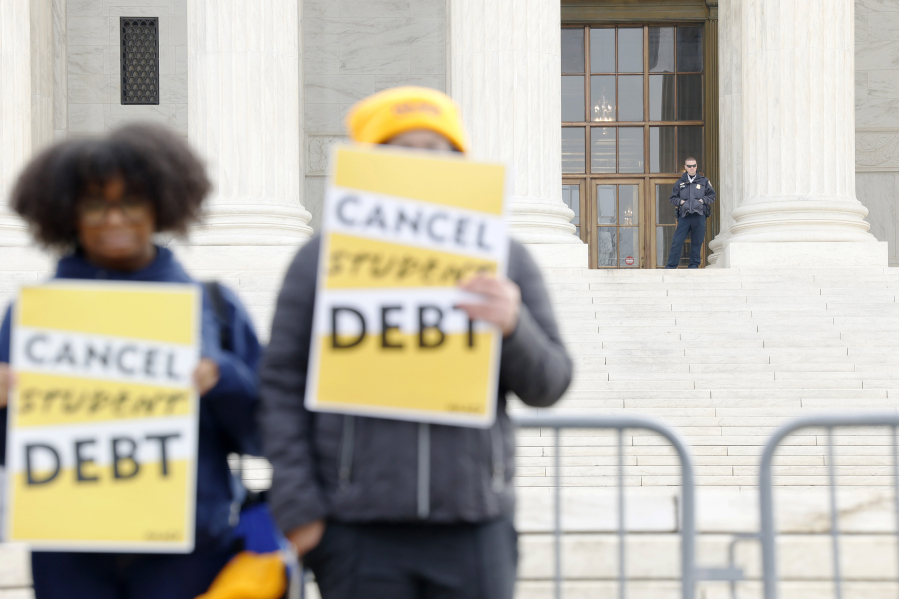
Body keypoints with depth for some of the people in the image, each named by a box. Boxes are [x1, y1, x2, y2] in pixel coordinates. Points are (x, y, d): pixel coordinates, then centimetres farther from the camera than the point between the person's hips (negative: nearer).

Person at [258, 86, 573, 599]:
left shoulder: (504, 258, 9)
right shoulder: (324, 257, 4)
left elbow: (551, 385, 8)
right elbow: (283, 387, 4)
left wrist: (514, 327, -13)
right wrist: (297, 508, -3)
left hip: (475, 528, 2)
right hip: (359, 533, -1)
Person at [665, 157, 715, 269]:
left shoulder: (704, 181, 13)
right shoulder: (680, 182, 14)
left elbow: (712, 196, 13)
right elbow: (672, 198, 16)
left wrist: (702, 200, -4)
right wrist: (680, 202, -3)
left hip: (699, 216, 0)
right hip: (684, 216, 0)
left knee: (697, 242, 2)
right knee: (677, 242, -6)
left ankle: (694, 265, 13)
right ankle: (671, 266, -3)